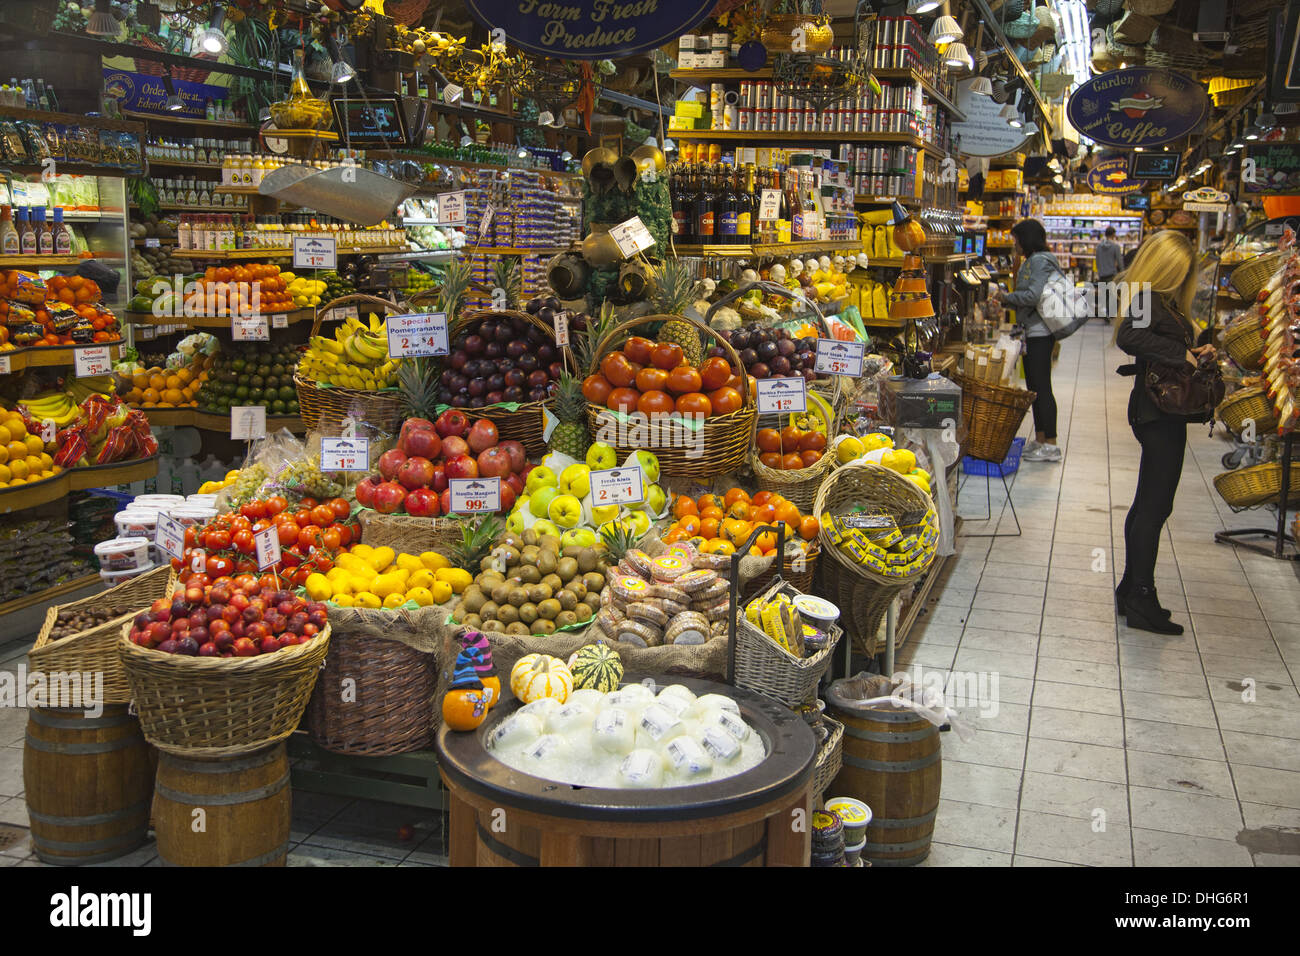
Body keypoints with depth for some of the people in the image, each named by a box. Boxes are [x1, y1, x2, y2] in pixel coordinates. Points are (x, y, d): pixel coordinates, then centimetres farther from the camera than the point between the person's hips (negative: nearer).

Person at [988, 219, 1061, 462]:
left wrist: (1007, 297, -11)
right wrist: (1005, 300, 11)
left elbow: (1034, 295, -24)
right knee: (1035, 387, 14)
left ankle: (1051, 446, -2)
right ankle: (1039, 440, 21)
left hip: (1040, 332, -10)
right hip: (1033, 332, 10)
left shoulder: (1040, 261, -13)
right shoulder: (1031, 261, 17)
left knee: (1041, 387, -7)